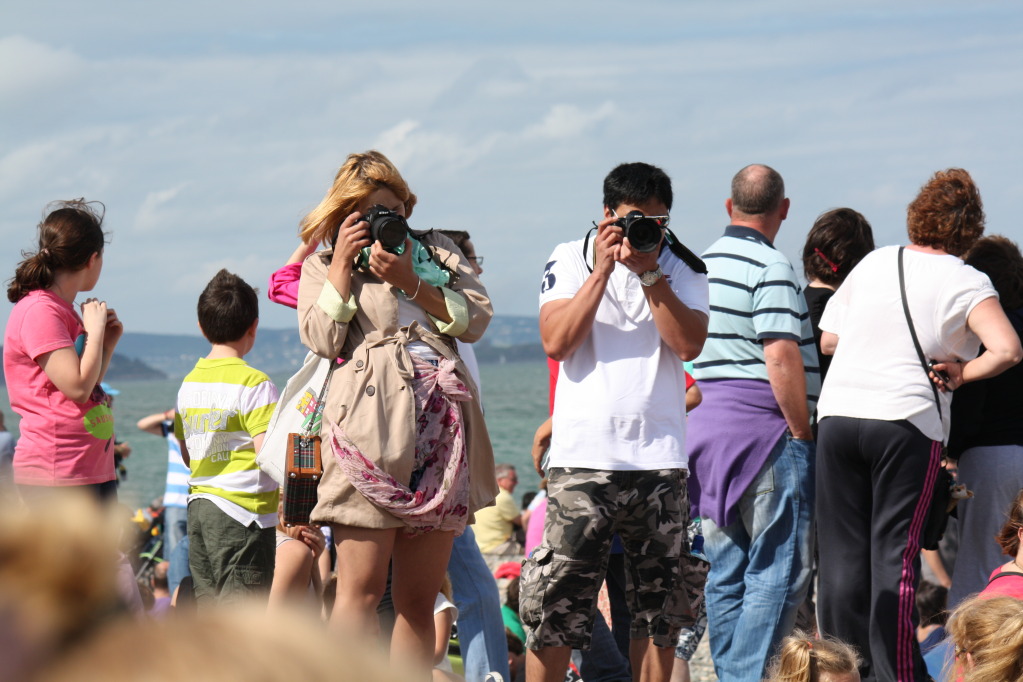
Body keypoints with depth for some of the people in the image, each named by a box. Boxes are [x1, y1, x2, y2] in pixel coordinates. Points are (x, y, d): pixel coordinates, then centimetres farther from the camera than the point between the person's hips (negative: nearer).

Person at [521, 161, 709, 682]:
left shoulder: (682, 268, 9)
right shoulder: (570, 260, 6)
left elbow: (689, 344, -6)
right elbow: (556, 342, -7)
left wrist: (649, 272, -11)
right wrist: (603, 269, -10)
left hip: (660, 457, 2)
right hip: (583, 456, -2)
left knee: (660, 605, 7)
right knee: (556, 600, -5)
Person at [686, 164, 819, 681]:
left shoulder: (703, 263, 13)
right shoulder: (770, 267, -12)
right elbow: (781, 357, -20)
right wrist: (802, 429, -11)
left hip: (711, 421, 8)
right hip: (766, 428, -8)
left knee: (726, 572, 10)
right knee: (780, 568, -6)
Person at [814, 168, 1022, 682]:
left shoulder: (873, 264, 10)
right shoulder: (968, 283, -2)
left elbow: (828, 340, 15)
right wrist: (960, 373, -2)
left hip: (838, 413, 3)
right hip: (908, 422, -3)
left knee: (842, 549, 8)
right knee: (895, 551, 0)